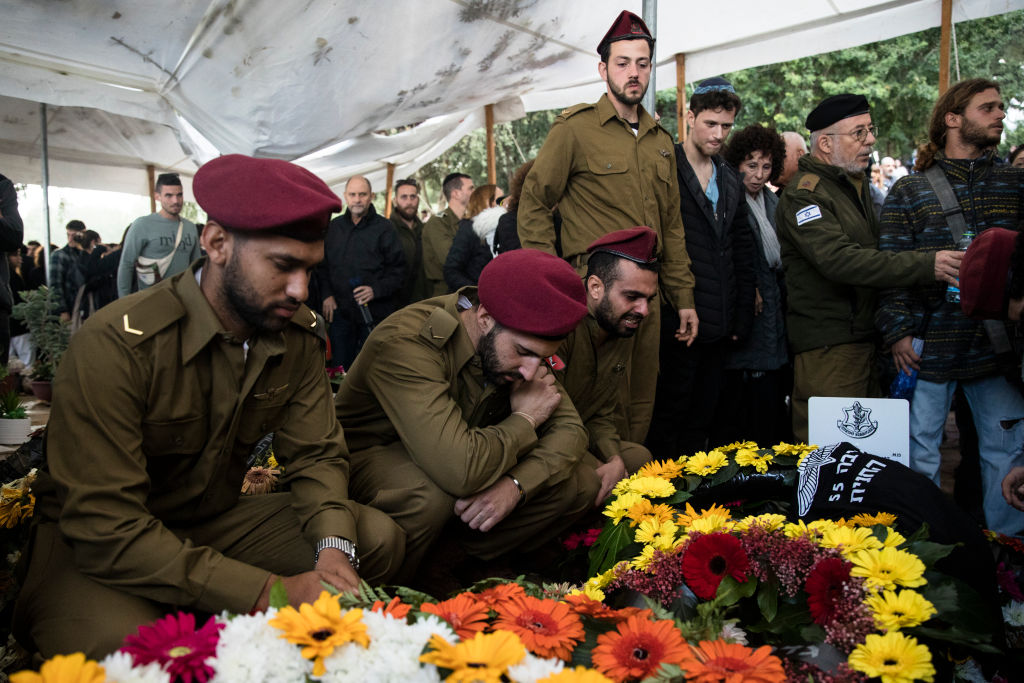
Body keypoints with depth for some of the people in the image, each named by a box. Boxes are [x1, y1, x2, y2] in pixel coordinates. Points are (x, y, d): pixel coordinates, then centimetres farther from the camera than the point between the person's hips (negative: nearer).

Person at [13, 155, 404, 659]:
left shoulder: (300, 335, -7)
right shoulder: (117, 343, -25)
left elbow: (316, 455, -3)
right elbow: (105, 527, -28)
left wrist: (333, 546, -25)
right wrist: (269, 592, -35)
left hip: (218, 522, 6)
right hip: (95, 544, -5)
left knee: (378, 537, -12)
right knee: (117, 642, -37)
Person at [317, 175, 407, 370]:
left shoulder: (384, 227, -1)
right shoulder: (335, 226, 11)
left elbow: (398, 270, -4)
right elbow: (322, 265, 16)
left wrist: (376, 290, -17)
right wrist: (326, 295, 3)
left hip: (375, 313, -3)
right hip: (340, 311, 3)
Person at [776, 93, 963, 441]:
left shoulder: (857, 185, 20)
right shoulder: (803, 195, -12)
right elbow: (839, 261, -26)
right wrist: (926, 266, -28)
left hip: (865, 336, 9)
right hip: (828, 345, -9)